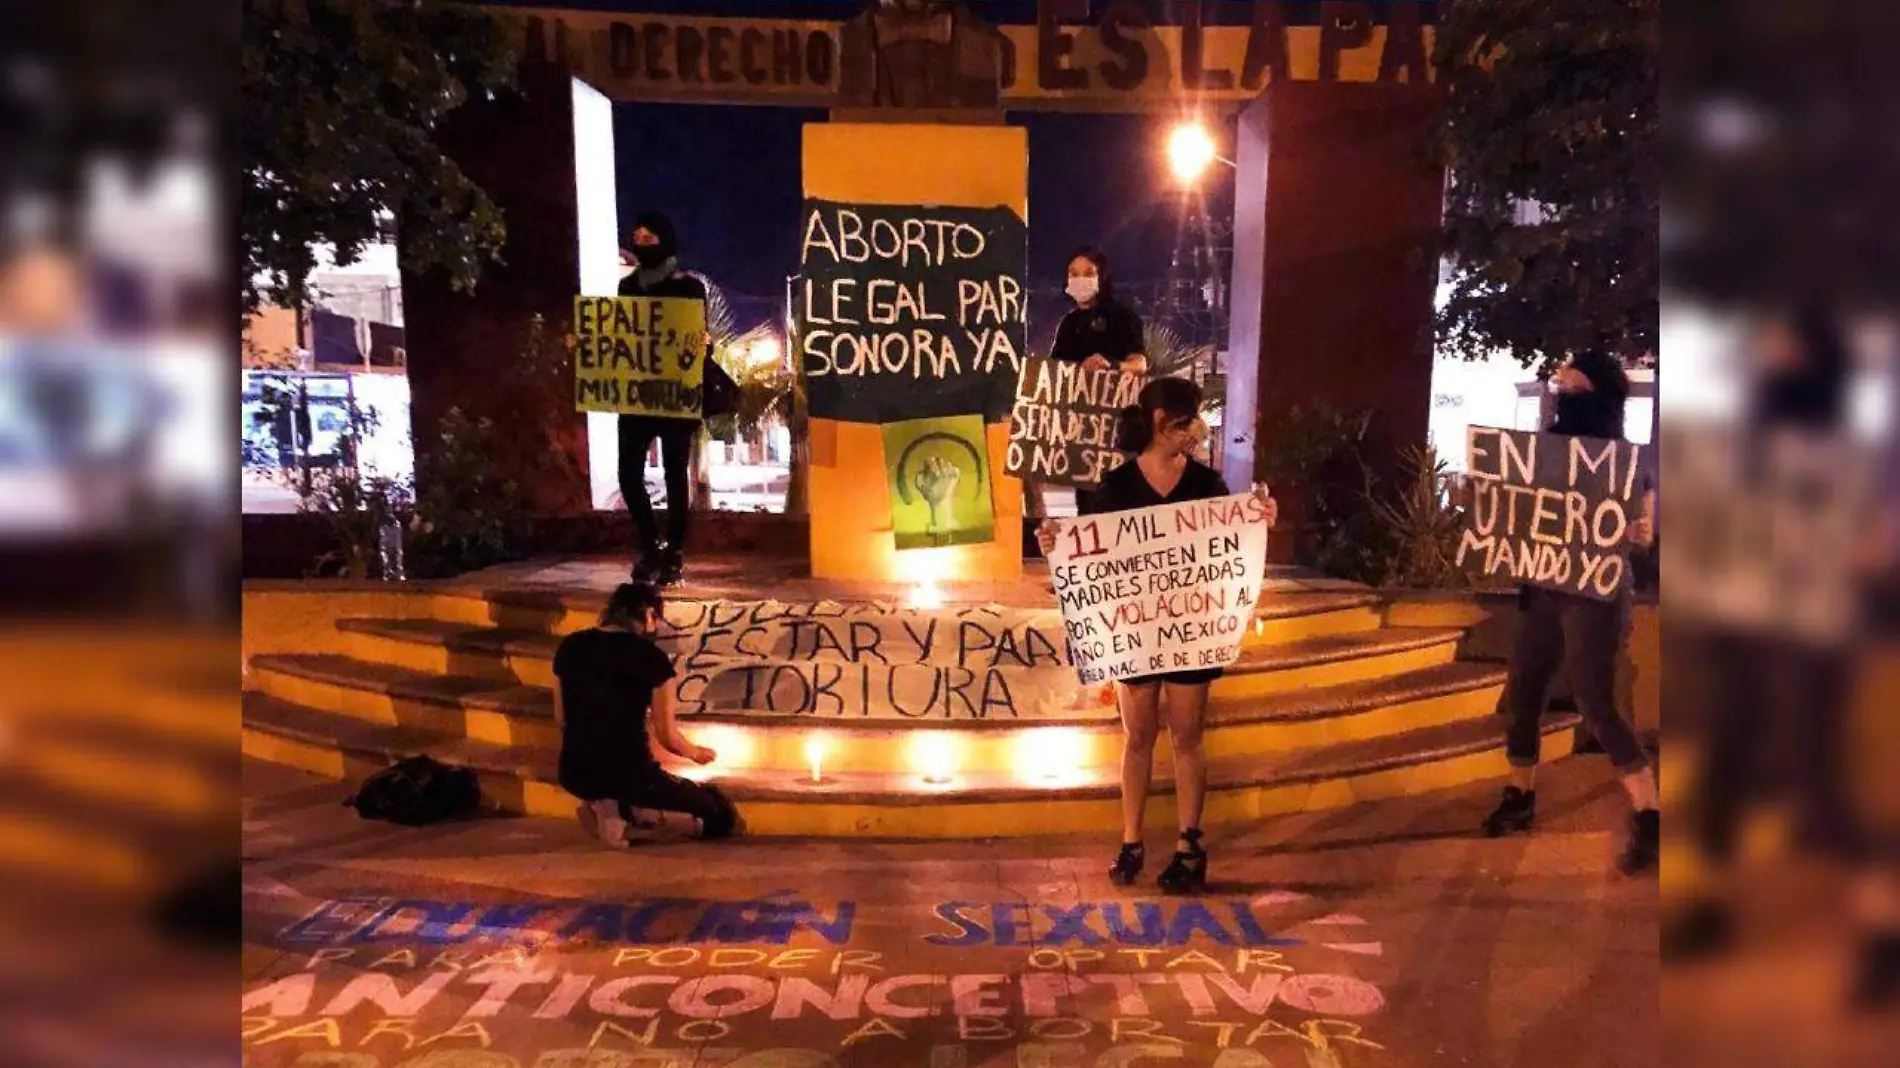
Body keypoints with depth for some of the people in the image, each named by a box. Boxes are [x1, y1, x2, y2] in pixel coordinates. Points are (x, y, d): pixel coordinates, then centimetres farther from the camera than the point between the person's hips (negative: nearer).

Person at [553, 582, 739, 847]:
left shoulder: (569, 646, 4)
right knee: (722, 814, 14)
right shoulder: (651, 657, -10)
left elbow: (561, 721, 14)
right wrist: (696, 753, 18)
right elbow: (668, 737, -4)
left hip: (574, 774, 4)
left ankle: (599, 805, 17)